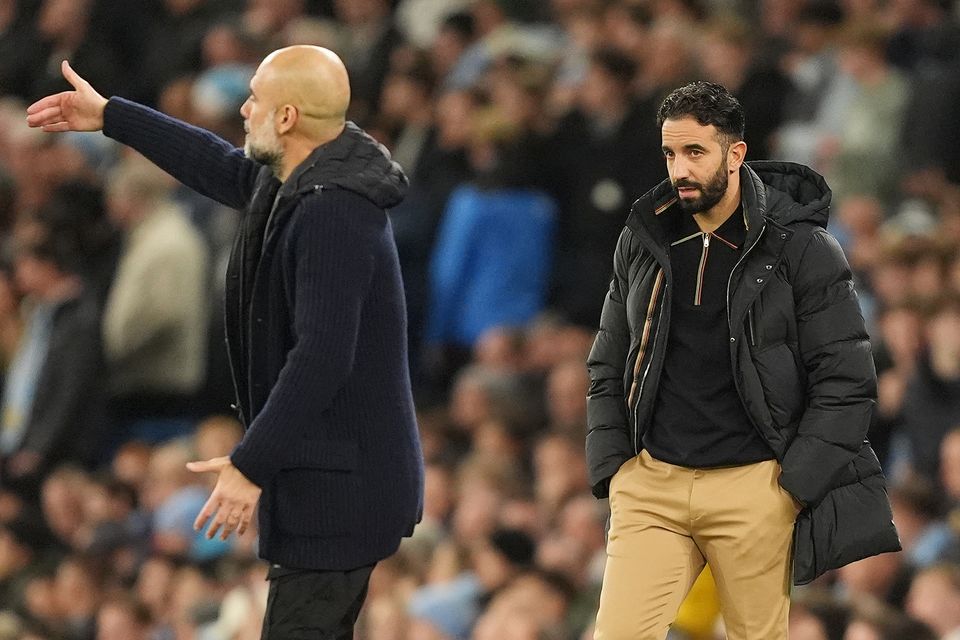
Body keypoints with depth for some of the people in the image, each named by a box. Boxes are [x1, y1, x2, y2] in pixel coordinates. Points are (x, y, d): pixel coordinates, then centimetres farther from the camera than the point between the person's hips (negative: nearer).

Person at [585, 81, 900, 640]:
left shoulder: (801, 248, -4)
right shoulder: (642, 243, 10)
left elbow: (848, 379, -5)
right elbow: (608, 368, 18)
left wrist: (793, 483, -11)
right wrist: (612, 465, 6)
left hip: (753, 486, -3)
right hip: (651, 485, 3)